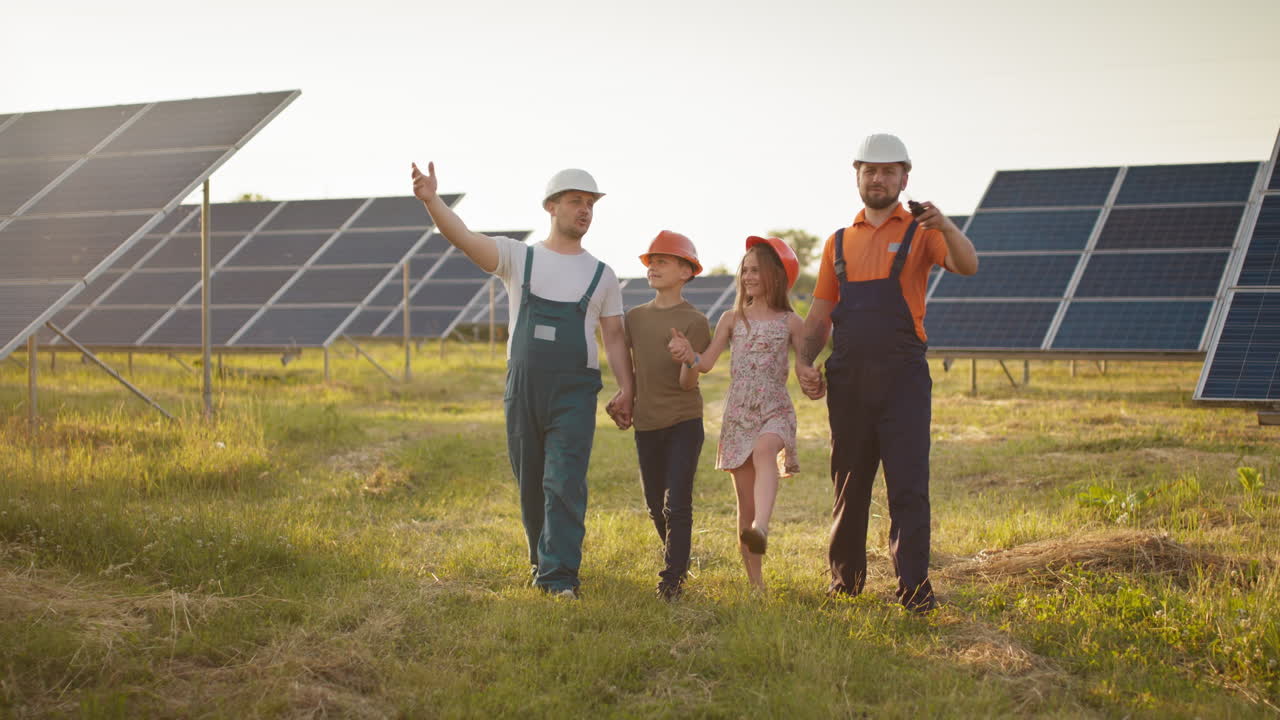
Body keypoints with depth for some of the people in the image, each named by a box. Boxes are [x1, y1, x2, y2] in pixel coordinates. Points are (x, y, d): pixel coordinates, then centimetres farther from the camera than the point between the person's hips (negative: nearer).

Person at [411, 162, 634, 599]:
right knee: (530, 483, 10)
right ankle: (542, 561, 27)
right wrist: (431, 201, -27)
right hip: (523, 388, 1)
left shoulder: (602, 276, 10)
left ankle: (558, 575, -11)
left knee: (565, 484, -11)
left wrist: (626, 388, -3)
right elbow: (464, 238, -10)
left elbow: (614, 338, 10)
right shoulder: (518, 258, 5)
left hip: (574, 394, -1)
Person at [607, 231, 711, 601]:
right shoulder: (635, 317, 6)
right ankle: (677, 561, 34)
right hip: (646, 422, 5)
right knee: (656, 505, 13)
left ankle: (672, 579, -5)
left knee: (677, 504, -10)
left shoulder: (694, 321, -8)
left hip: (684, 421, -5)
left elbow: (688, 383, -13)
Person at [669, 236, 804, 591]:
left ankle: (761, 528, -58)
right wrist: (689, 355, -19)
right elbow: (707, 363, 2)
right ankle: (755, 582, 11)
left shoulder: (791, 322, 5)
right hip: (737, 414, 3)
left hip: (775, 411, -3)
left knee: (763, 451, -39)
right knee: (746, 505, 2)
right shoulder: (732, 319, 10)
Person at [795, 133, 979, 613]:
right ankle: (845, 577, 23)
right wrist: (804, 361, -1)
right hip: (848, 379, 4)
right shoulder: (839, 242, 16)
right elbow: (820, 313, 16)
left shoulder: (919, 231, 4)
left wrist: (945, 226, -34)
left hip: (903, 378, -4)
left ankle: (914, 587, -7)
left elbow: (966, 266, -15)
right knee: (849, 483, 11)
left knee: (908, 484, -8)